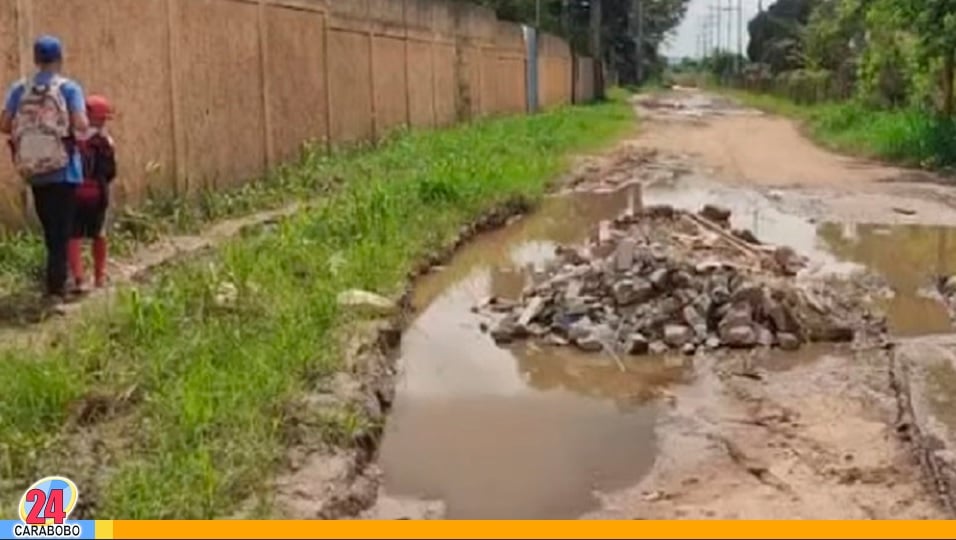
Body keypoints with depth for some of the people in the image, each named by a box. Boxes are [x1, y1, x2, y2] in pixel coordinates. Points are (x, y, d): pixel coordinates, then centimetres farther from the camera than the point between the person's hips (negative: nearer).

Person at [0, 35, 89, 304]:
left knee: (50, 230, 17)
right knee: (61, 231, 1)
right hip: (63, 171, -4)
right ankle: (55, 287, -3)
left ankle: (56, 281, 28)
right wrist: (86, 123, 4)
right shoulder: (69, 88, -7)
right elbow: (80, 124, -17)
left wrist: (27, 130, 15)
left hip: (34, 171, 4)